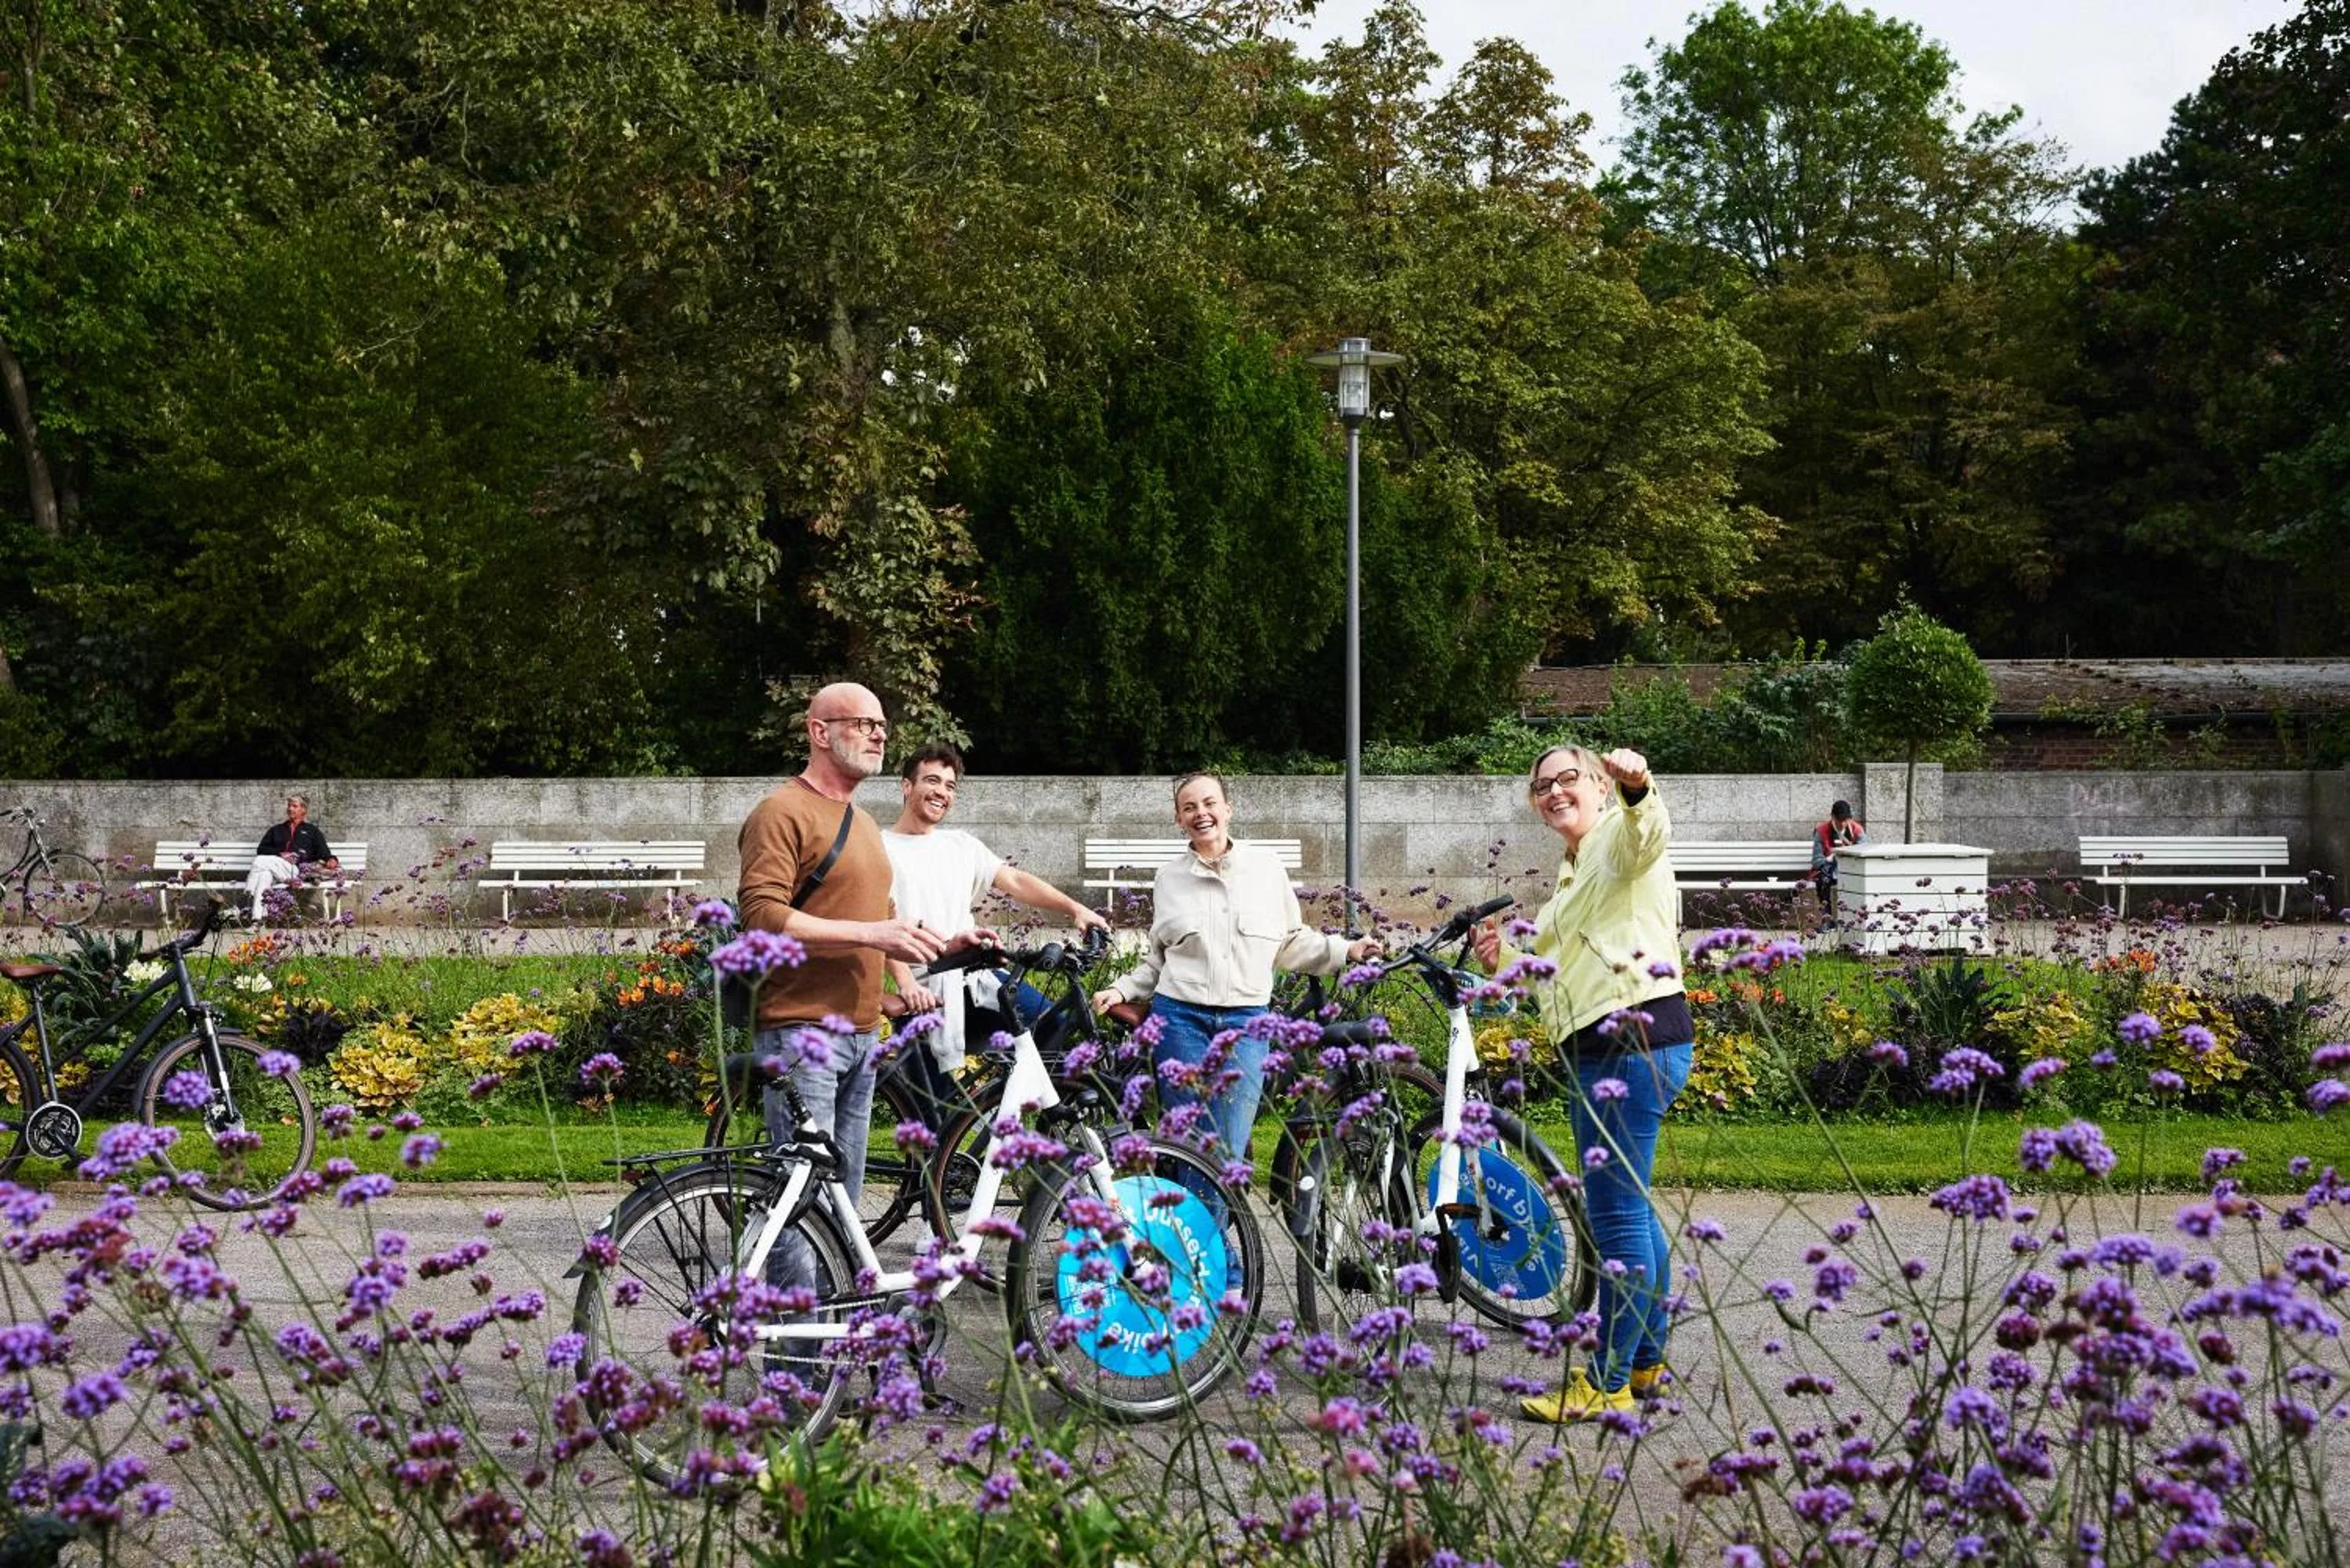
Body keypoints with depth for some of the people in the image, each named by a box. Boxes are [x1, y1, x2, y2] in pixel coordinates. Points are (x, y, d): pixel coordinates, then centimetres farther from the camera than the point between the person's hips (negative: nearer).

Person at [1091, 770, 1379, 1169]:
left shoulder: (1265, 866, 8)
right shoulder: (1170, 877, 10)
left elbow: (1290, 942, 15)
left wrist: (1345, 951, 6)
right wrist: (1122, 990, 3)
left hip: (1245, 1021, 0)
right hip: (1180, 1017, 1)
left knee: (1229, 1153, -9)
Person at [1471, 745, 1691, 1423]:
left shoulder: (1618, 839, -4)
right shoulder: (1573, 873, 26)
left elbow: (1648, 833, -30)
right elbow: (1558, 976, 30)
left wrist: (1637, 788, -53)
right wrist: (1504, 959, 11)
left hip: (1634, 1038, -11)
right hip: (1596, 1049, 11)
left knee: (1616, 1211, -9)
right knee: (1629, 1207, 18)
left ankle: (1609, 1382, -5)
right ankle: (1647, 1362, 29)